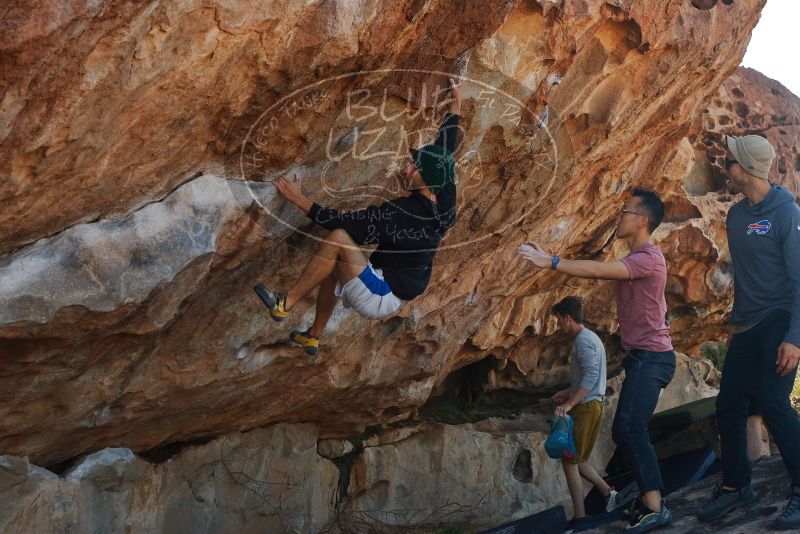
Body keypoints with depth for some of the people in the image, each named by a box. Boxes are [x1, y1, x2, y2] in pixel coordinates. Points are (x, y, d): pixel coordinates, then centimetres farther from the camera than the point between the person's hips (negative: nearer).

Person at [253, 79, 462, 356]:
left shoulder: (399, 215, -28)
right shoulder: (444, 203, -6)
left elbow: (342, 222, -25)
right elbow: (444, 152, 10)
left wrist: (298, 199, -19)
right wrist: (456, 107, 22)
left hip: (381, 299, -9)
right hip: (398, 291, 10)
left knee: (339, 238, -21)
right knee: (334, 267, 25)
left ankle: (286, 302, -11)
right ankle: (313, 337, 36)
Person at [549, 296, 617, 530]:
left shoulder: (583, 340, -15)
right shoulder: (590, 338, 17)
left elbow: (591, 375, -26)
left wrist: (569, 403, -28)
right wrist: (568, 392, 21)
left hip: (586, 408, -10)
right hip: (589, 406, 10)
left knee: (569, 460, -4)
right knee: (576, 459, 16)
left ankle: (579, 518, -1)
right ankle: (608, 492, 13)